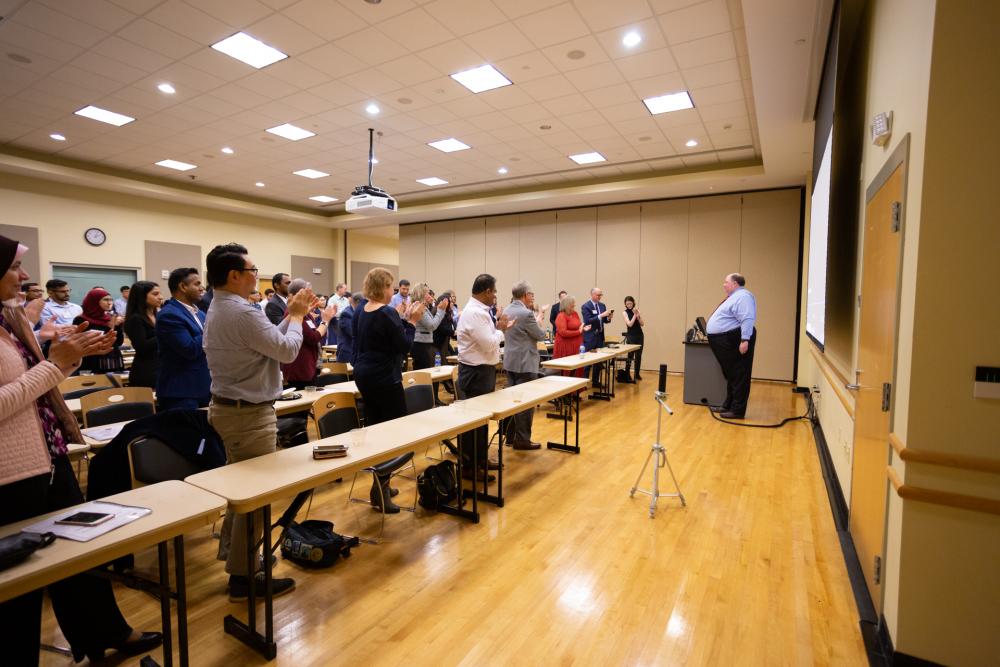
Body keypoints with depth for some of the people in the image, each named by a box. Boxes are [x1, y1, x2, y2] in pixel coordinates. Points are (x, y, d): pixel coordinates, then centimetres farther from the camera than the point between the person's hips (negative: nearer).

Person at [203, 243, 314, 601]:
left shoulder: (217, 309, 12)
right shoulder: (243, 312, -23)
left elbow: (269, 340, 13)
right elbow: (287, 350, -17)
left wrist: (289, 315, 10)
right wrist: (297, 316, -4)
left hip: (228, 407, 11)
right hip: (249, 413, -11)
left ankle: (232, 552, 35)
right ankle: (243, 577, 12)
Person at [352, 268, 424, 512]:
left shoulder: (360, 312, 8)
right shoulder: (387, 313, -17)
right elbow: (404, 346, -14)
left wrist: (399, 318, 13)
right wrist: (411, 321, -4)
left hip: (364, 374, 9)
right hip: (384, 377, -9)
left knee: (375, 427, 14)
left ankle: (379, 482, 23)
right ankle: (380, 491, -3)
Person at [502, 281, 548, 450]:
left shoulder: (506, 311, 7)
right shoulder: (526, 314, -20)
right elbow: (540, 335, -8)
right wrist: (539, 321, 9)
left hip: (510, 362, 9)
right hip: (525, 363, -9)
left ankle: (511, 436, 23)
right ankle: (522, 440, 6)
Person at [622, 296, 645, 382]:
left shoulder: (637, 311, 4)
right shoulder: (625, 313, -4)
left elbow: (642, 324, -1)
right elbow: (630, 324, -16)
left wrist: (638, 316, -15)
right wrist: (634, 315, -18)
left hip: (640, 335, 4)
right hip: (631, 336, -3)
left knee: (638, 356, 7)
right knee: (630, 356, -8)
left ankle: (637, 374, 18)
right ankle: (627, 374, -1)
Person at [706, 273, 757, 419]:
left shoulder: (742, 296, -12)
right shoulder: (734, 297, 21)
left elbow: (747, 319, -23)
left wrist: (745, 340, -30)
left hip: (735, 342, -11)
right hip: (726, 342, 11)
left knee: (738, 377, -5)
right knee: (731, 376, 16)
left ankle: (737, 411, -1)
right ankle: (728, 406, 25)